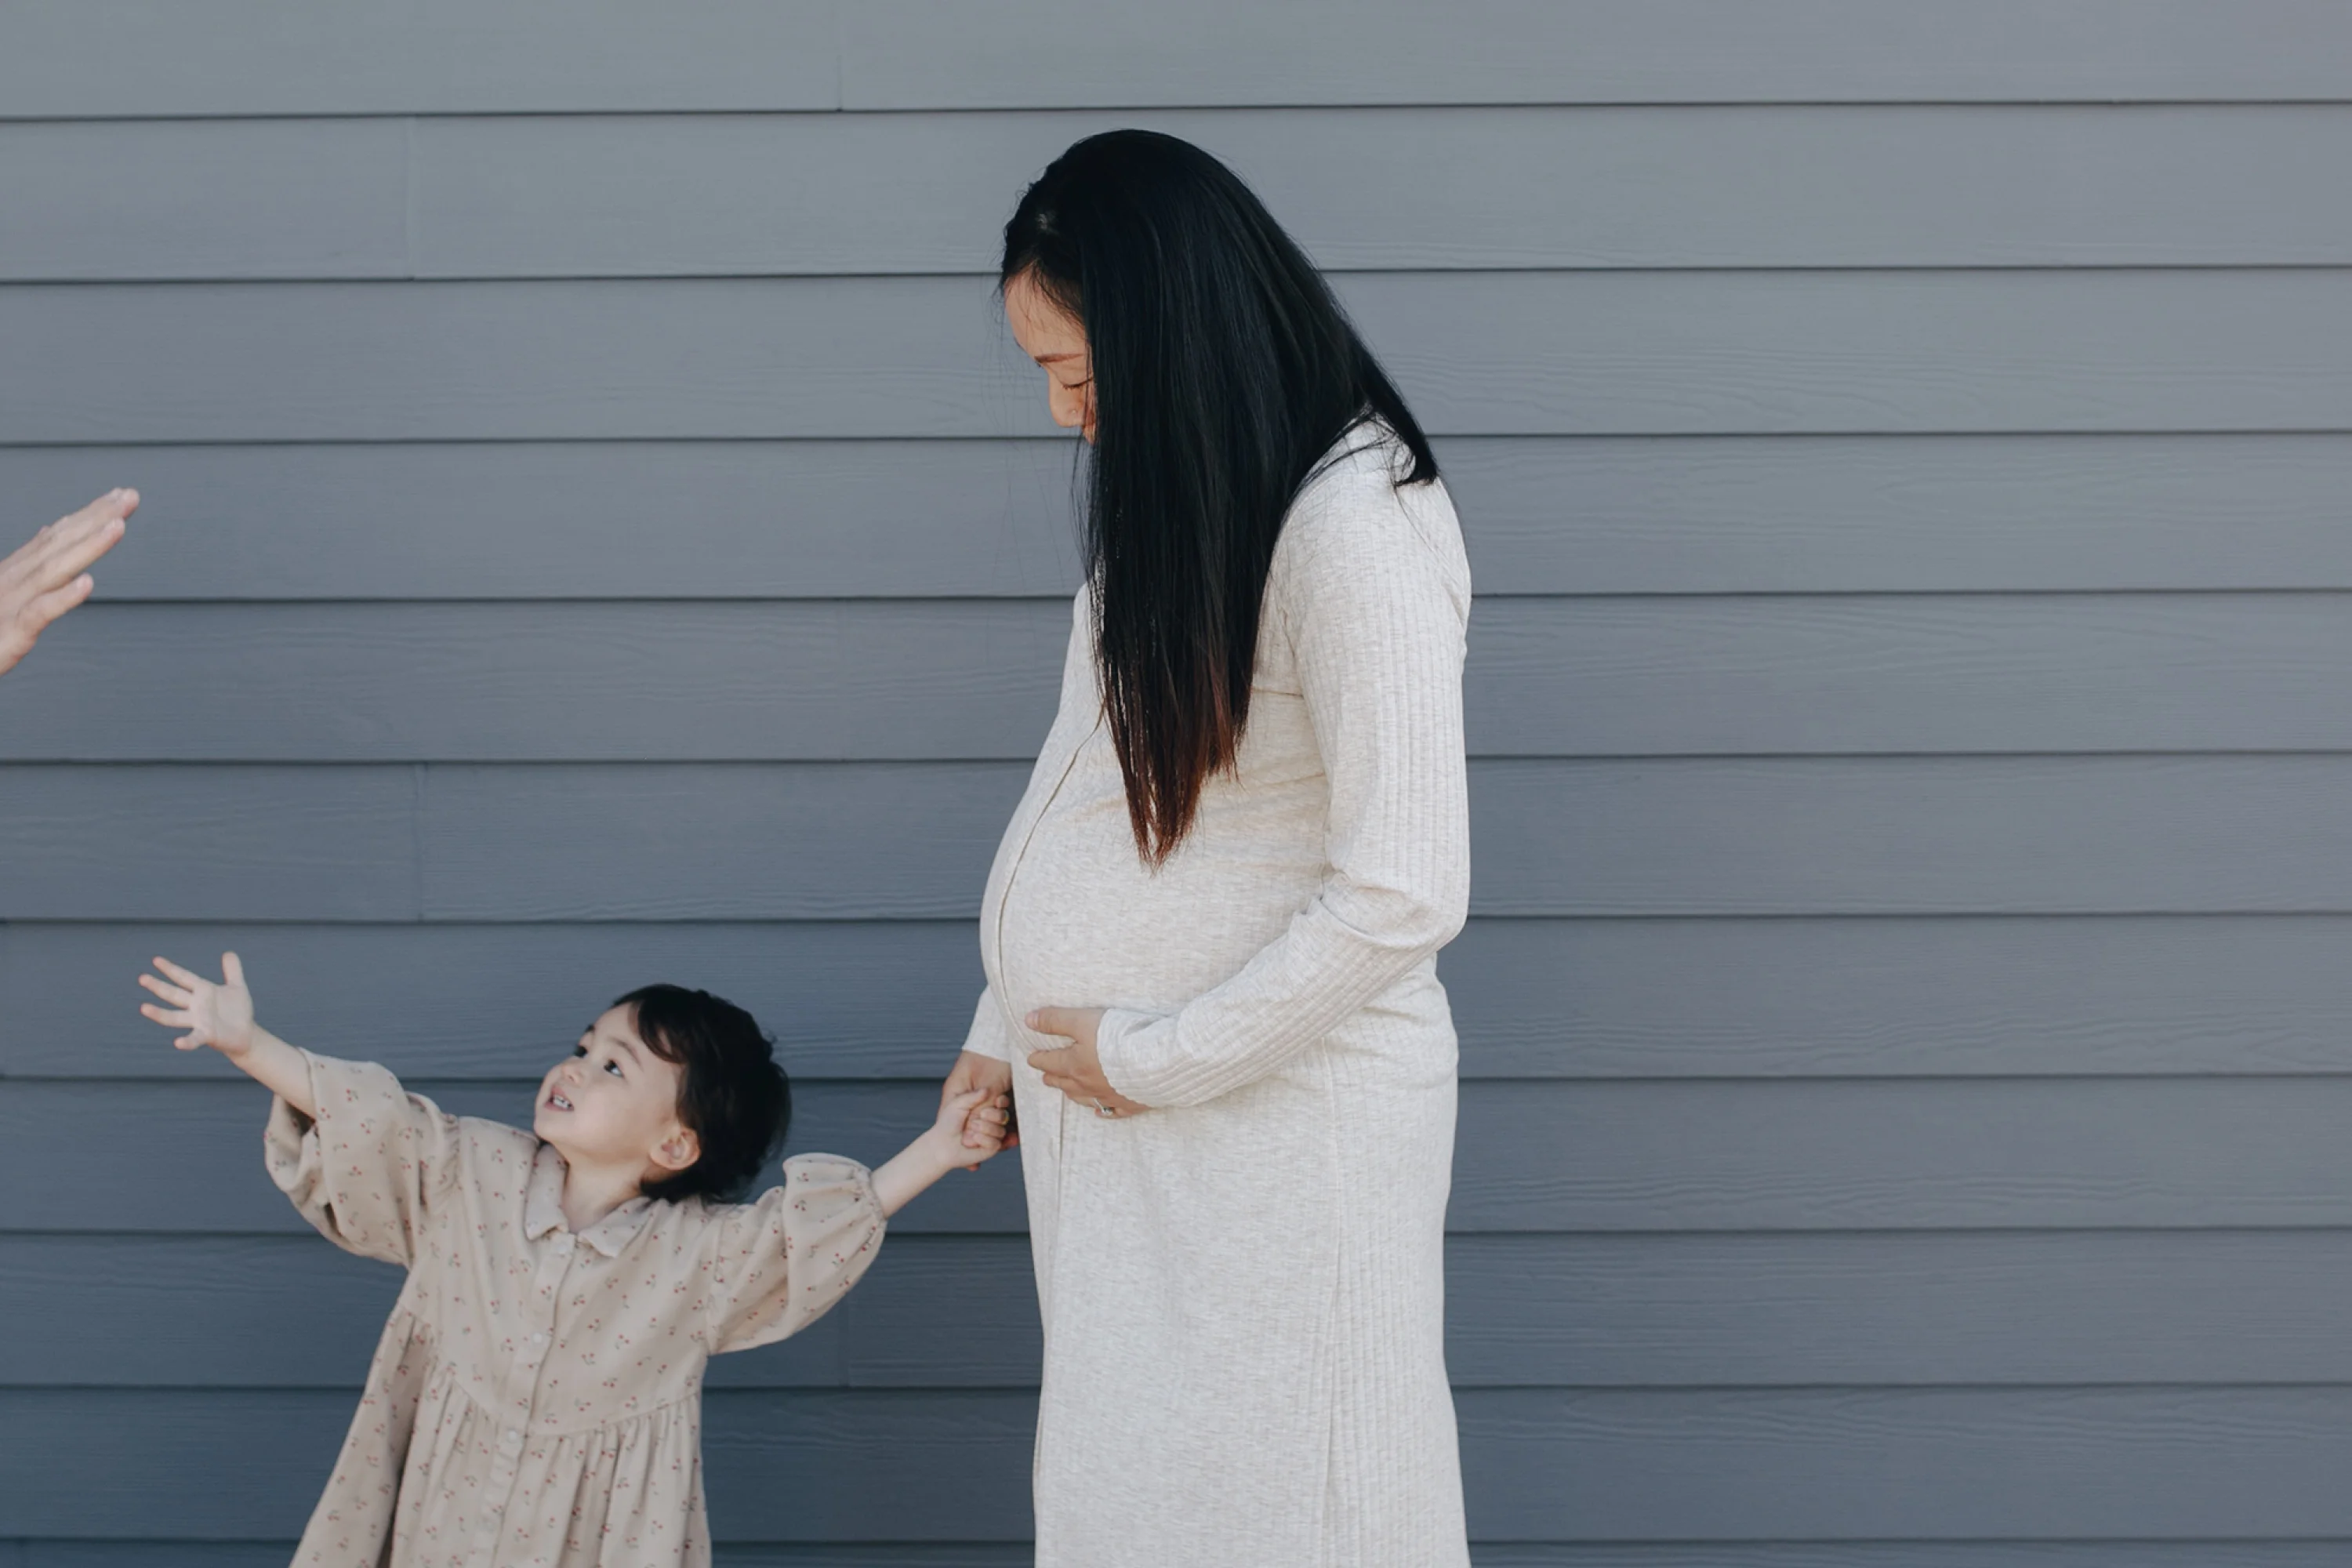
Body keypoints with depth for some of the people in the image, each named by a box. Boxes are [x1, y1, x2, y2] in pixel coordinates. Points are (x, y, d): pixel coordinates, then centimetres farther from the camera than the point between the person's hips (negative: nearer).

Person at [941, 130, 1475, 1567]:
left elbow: (1402, 898, -22)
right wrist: (1006, 1031, 16)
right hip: (1117, 1113, 8)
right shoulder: (1183, 500, 10)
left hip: (1277, 1118, -8)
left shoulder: (1360, 528, -19)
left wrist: (1152, 1059, -14)